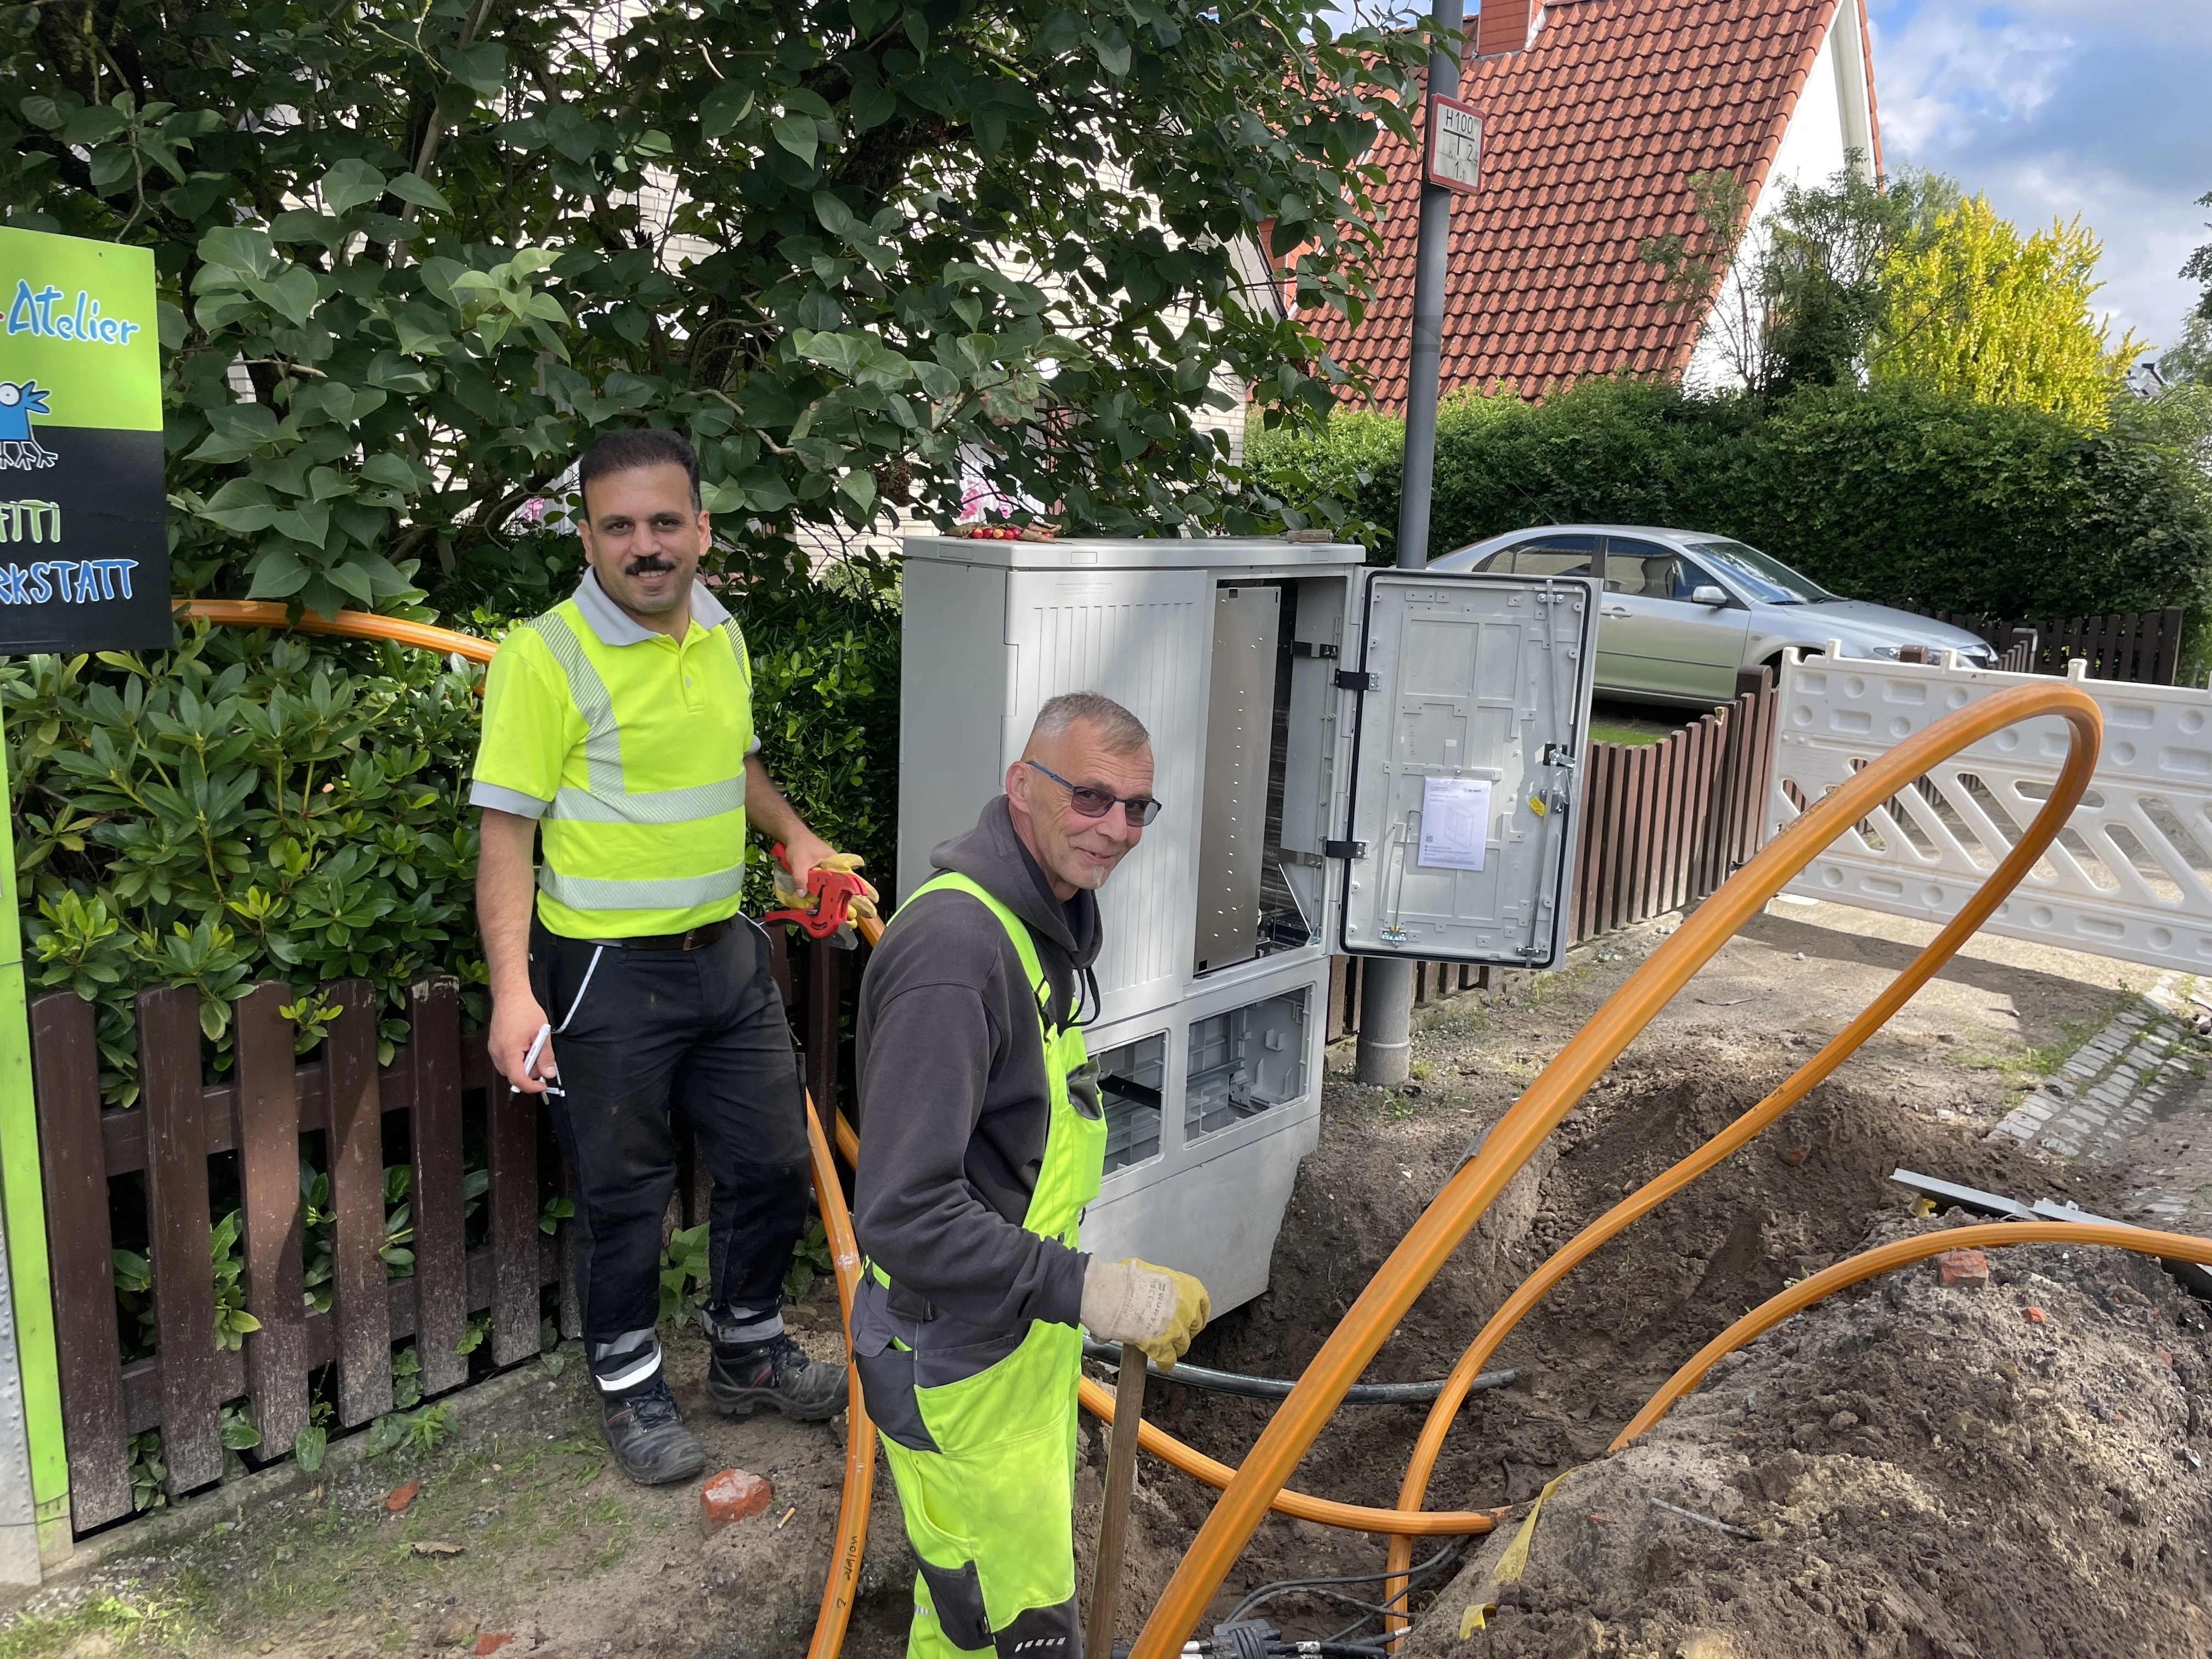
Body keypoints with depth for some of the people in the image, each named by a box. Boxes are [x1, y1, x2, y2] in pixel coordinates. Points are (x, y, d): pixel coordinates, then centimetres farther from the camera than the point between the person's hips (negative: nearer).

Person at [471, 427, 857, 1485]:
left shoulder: (723, 635, 6)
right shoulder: (546, 655, -15)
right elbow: (507, 830, -16)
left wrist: (795, 835, 14)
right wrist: (512, 988, -24)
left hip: (726, 951, 7)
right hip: (607, 972, -7)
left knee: (773, 1158, 16)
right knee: (622, 1195, 7)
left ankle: (748, 1355, 37)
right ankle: (629, 1386, 31)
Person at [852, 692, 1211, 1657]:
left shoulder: (1049, 918, 6)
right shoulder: (954, 946, -28)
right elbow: (901, 1215, -32)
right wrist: (1086, 1290, -29)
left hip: (1026, 1331, 10)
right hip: (959, 1362, -10)